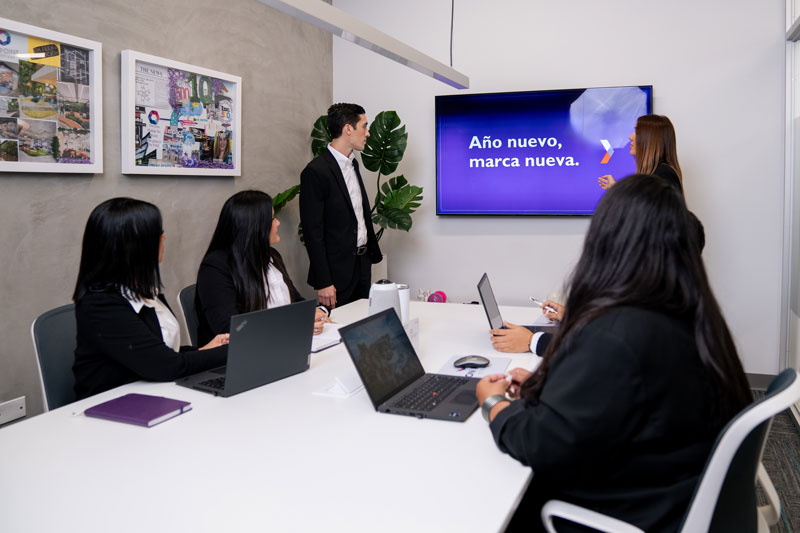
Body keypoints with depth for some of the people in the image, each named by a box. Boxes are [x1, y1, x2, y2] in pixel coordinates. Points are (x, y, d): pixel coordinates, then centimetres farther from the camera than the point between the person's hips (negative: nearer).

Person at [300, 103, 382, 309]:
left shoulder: (353, 163, 12)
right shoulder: (316, 172, -15)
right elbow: (313, 232, -17)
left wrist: (372, 253, 18)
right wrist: (323, 283, -19)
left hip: (362, 264, 8)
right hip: (337, 272, -8)